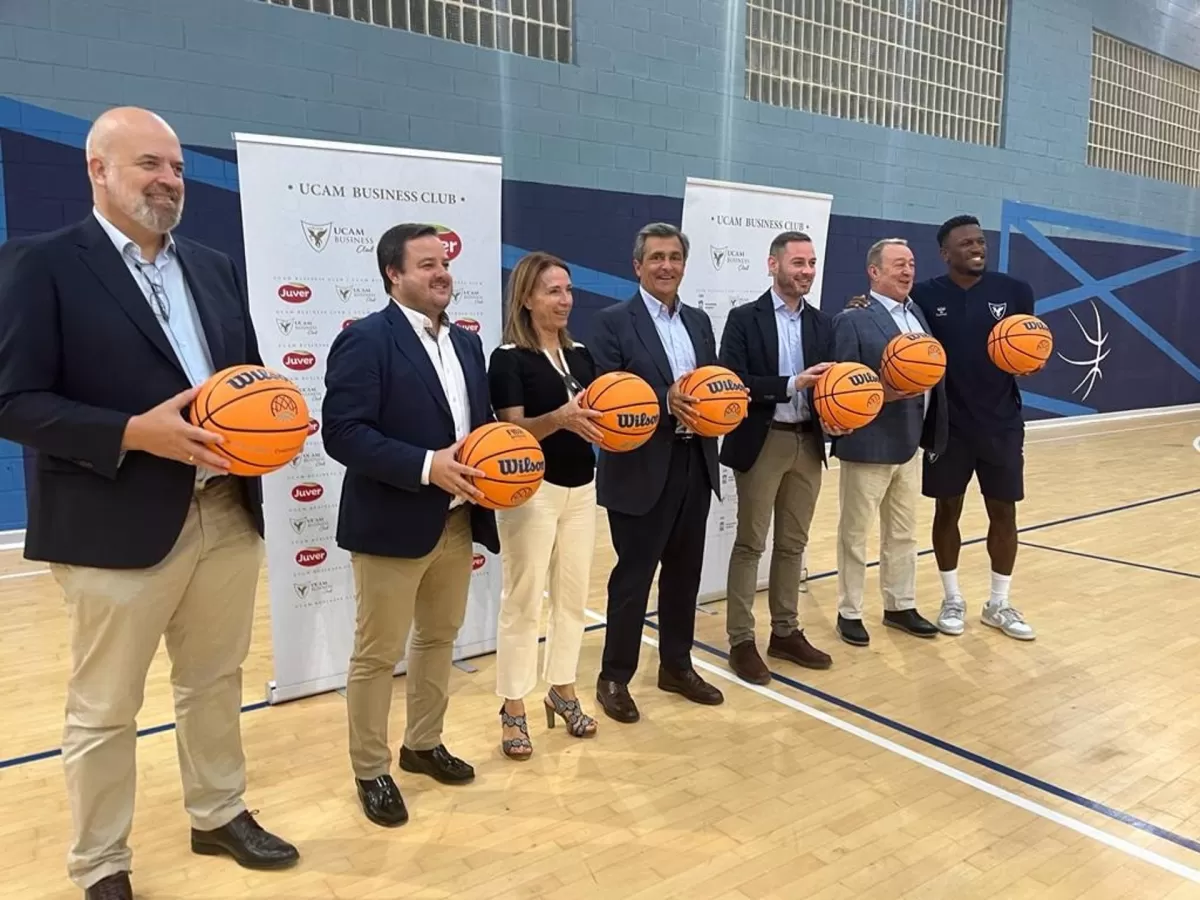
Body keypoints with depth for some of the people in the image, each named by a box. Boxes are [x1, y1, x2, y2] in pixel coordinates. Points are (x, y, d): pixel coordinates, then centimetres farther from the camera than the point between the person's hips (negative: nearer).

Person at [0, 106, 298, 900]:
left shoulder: (215, 267, 12)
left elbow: (249, 376, 15)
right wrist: (134, 433, -23)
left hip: (230, 514, 6)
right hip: (119, 527, -5)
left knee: (215, 682, 20)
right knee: (105, 710, 11)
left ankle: (220, 816, 40)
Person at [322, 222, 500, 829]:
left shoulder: (466, 343, 12)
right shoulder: (365, 339, -12)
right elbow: (343, 433, -19)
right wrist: (426, 466, -25)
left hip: (458, 522, 8)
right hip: (392, 524, -7)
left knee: (439, 637, 20)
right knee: (378, 653, 6)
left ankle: (423, 745, 38)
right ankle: (371, 770, 24)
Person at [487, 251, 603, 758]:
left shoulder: (581, 355, 10)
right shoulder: (509, 358, -9)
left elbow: (596, 419, 11)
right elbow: (513, 431, -17)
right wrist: (559, 418, -33)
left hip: (581, 489, 6)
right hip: (532, 492, -6)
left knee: (573, 596, 13)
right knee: (523, 601, 2)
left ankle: (562, 691, 29)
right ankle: (513, 708, 15)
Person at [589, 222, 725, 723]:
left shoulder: (699, 321, 14)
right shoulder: (612, 322, -6)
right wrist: (665, 401, -26)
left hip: (695, 466, 6)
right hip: (641, 470, -6)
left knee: (684, 573, 16)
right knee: (633, 578, 4)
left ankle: (676, 666, 33)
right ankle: (615, 677, 20)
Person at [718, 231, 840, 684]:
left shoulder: (822, 323, 10)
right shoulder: (744, 319, -5)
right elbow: (733, 383, -15)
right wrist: (792, 384, -22)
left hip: (808, 443, 5)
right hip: (762, 442, -5)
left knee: (793, 544, 13)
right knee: (750, 543, 2)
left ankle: (785, 632, 26)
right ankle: (741, 641, 11)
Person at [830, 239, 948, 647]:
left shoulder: (917, 312, 12)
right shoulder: (852, 320, -12)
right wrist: (883, 393, -26)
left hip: (910, 442, 7)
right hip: (869, 444, -7)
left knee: (903, 533, 18)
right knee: (855, 533, 7)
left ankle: (900, 606, 32)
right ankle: (849, 612, 20)